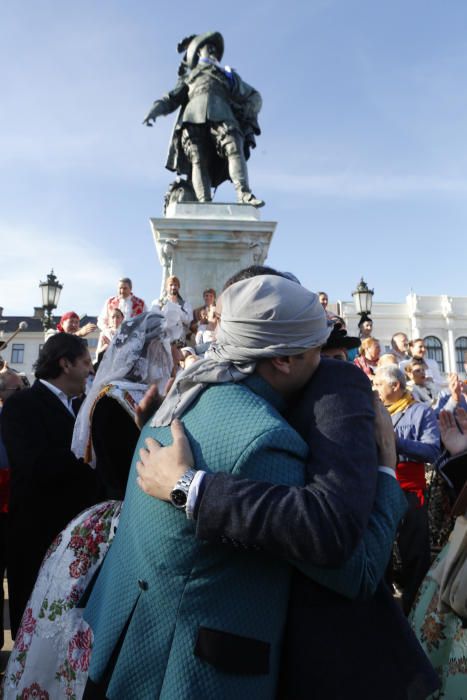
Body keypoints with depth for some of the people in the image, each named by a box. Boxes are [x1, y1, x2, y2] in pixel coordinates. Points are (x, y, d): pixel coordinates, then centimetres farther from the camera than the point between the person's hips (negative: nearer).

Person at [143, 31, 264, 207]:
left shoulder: (228, 76, 39)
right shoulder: (189, 77, 38)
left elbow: (254, 97, 32)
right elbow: (171, 99, 23)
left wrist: (249, 121, 12)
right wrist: (155, 110, 2)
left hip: (221, 116, 0)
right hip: (193, 119, 0)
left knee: (234, 149, -28)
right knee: (198, 160, -23)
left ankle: (244, 195, -44)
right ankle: (205, 203, -38)